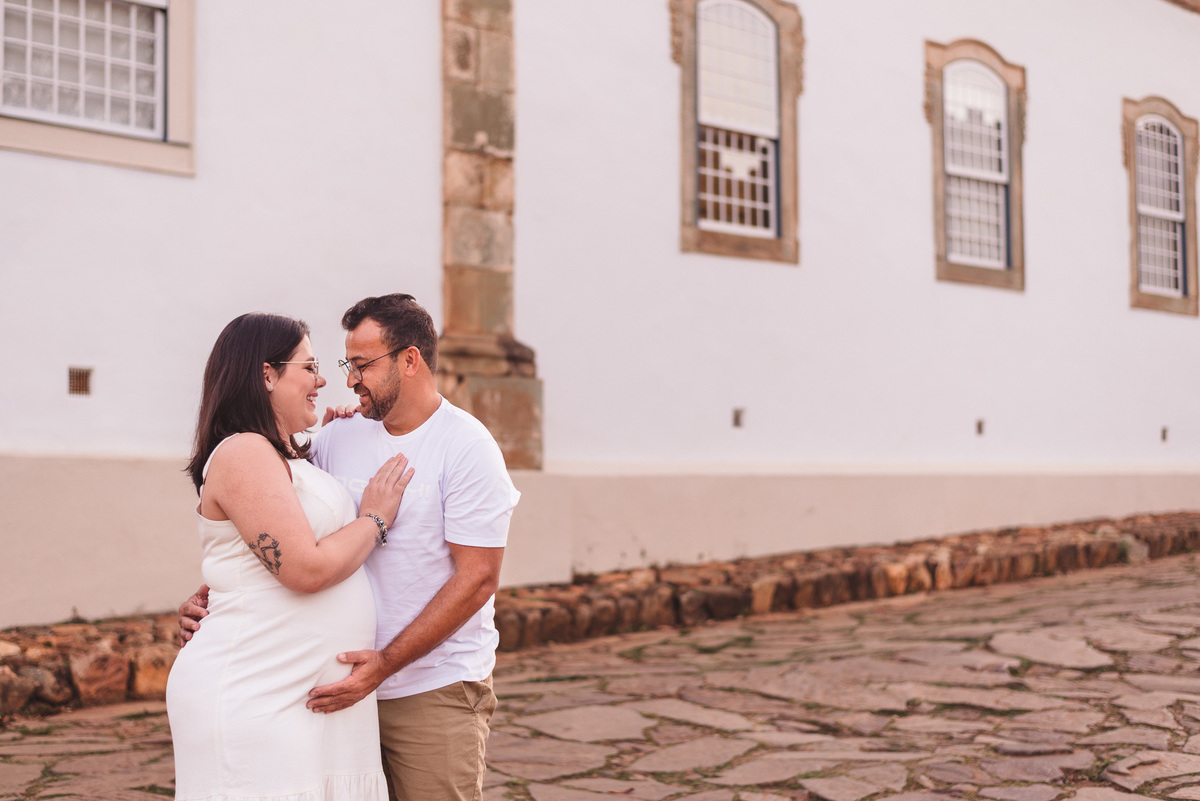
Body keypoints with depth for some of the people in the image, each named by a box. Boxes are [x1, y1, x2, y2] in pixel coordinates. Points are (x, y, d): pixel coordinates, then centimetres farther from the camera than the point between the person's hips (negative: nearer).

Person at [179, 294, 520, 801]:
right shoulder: (338, 436, 7)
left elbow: (476, 578, -14)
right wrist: (209, 599, -1)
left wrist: (385, 663, -20)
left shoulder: (467, 447, -10)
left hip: (436, 689, -4)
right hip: (350, 683, 5)